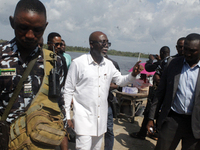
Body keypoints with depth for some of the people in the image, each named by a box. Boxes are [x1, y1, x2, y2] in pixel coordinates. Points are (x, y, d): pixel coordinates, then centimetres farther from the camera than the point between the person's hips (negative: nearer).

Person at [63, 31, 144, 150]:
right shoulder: (78, 63, -9)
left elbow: (121, 80, 16)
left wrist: (133, 74, -5)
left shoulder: (109, 64, 5)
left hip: (101, 117, 5)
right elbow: (68, 91, -5)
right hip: (84, 116, -5)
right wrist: (67, 116, -4)